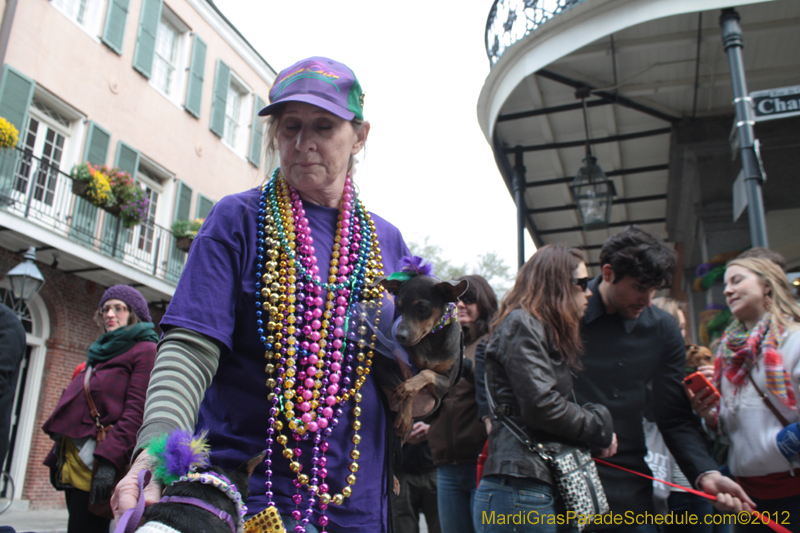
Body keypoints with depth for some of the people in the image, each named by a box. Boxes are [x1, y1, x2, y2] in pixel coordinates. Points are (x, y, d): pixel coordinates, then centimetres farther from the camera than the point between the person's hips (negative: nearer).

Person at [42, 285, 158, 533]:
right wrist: (58, 454, 20)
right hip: (74, 459, 9)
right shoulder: (100, 353, 23)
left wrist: (109, 459, -22)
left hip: (99, 464, -9)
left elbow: (137, 412, -15)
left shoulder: (146, 351, -4)